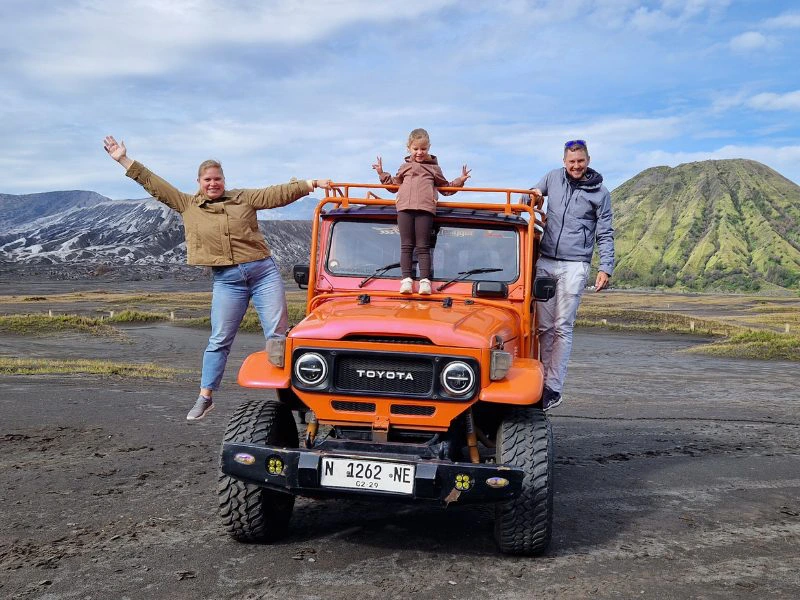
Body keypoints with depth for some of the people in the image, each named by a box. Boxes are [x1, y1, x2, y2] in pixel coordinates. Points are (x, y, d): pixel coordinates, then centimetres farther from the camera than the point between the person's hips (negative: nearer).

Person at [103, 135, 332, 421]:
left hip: (264, 272, 0)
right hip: (226, 280, 1)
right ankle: (205, 398, 13)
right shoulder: (188, 205, 9)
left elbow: (278, 193, 1)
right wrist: (124, 160, 7)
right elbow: (155, 185, 9)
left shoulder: (244, 198, 6)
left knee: (278, 335, -2)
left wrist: (312, 183, -8)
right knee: (219, 341, 4)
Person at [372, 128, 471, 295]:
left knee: (423, 246, -5)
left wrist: (459, 181, 16)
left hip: (425, 208, -2)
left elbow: (445, 187, 27)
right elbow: (395, 183, 36)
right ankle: (406, 279, -4)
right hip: (405, 207, 2)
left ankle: (425, 280, -7)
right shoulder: (405, 167, 26)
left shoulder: (434, 168, 22)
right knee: (406, 245, -2)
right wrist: (382, 174, 27)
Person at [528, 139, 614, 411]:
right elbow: (532, 195, 23)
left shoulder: (600, 193, 4)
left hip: (574, 265, -3)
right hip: (545, 261, 3)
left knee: (562, 327, -5)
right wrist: (532, 195, -2)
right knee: (543, 325, 1)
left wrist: (606, 268, -5)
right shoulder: (553, 178, 11)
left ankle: (553, 388, -4)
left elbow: (605, 234, 5)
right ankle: (544, 378, 8)